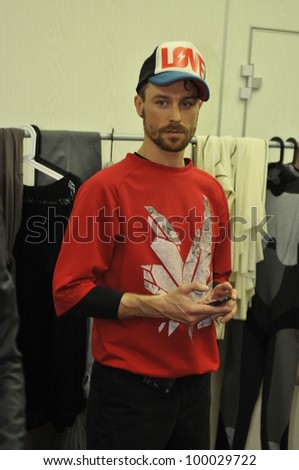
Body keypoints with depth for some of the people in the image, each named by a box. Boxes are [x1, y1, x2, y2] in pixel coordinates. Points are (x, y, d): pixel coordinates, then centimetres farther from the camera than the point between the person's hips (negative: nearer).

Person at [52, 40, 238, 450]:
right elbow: (69, 291, -16)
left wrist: (224, 297, -2)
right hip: (129, 385, -6)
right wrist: (157, 305, -21)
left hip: (196, 379, 6)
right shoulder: (106, 187, -13)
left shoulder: (211, 190, 6)